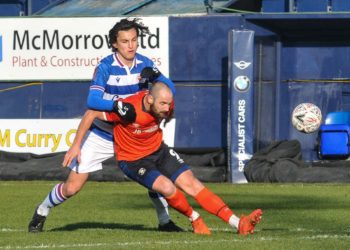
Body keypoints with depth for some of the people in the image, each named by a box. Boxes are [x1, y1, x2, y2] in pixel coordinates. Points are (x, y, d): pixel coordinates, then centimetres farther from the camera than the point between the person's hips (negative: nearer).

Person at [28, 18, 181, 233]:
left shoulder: (144, 64, -7)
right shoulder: (105, 67, -19)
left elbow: (170, 89, -12)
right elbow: (93, 101, -31)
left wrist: (155, 75, -30)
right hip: (101, 136, -3)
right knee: (72, 188, -4)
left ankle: (165, 221, 9)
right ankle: (41, 212, 24)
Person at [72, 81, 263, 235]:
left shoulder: (166, 106, -15)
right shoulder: (129, 109, -33)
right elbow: (91, 114, -24)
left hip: (159, 151, 5)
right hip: (132, 160, -5)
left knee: (190, 183, -6)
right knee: (167, 187, -27)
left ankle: (238, 224, -12)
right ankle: (195, 220, 2)